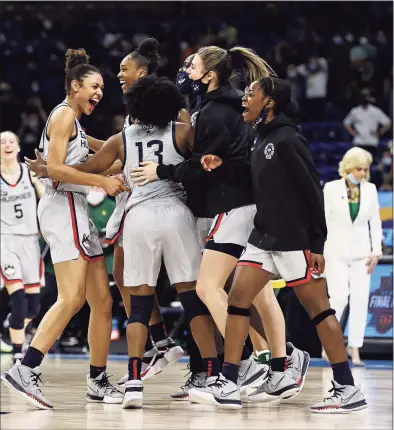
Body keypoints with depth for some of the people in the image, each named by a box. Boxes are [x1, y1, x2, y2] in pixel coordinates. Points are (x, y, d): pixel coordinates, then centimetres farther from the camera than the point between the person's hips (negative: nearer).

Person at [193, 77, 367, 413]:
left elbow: (313, 192, -15)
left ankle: (348, 390, 1)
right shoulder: (263, 140, 12)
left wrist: (317, 245, -16)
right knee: (238, 298, 2)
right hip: (265, 237, 9)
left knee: (319, 309, -4)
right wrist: (222, 164, 12)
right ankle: (228, 384, 3)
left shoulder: (288, 140, -14)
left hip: (294, 241, -9)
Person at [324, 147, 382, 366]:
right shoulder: (331, 188, -3)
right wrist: (319, 252, -6)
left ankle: (355, 350, 3)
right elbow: (323, 221, -2)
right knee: (339, 297, -11)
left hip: (361, 253, 3)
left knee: (360, 299, -2)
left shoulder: (370, 190, 5)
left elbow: (375, 222, 8)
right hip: (337, 251, -3)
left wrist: (376, 251, 1)